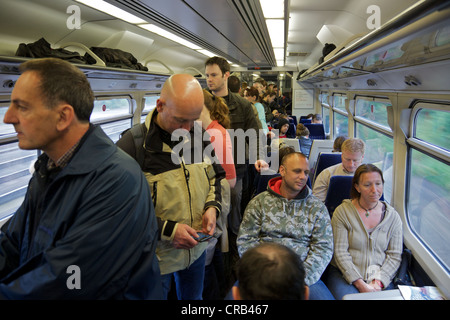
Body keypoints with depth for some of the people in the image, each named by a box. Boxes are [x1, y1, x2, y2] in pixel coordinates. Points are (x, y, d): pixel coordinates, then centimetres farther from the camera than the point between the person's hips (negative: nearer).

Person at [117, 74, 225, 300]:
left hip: (196, 248, 5)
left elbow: (215, 175, 11)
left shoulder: (198, 135, -4)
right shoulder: (132, 146, -22)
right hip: (155, 257, -5)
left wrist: (212, 206, -8)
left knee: (193, 296, 26)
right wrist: (167, 230, -23)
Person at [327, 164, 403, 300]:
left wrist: (378, 282, -9)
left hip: (381, 278, 2)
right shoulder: (342, 211, -3)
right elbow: (340, 252, -6)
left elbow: (395, 255, 4)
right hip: (344, 274, -2)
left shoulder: (392, 216, 6)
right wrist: (359, 283, -13)